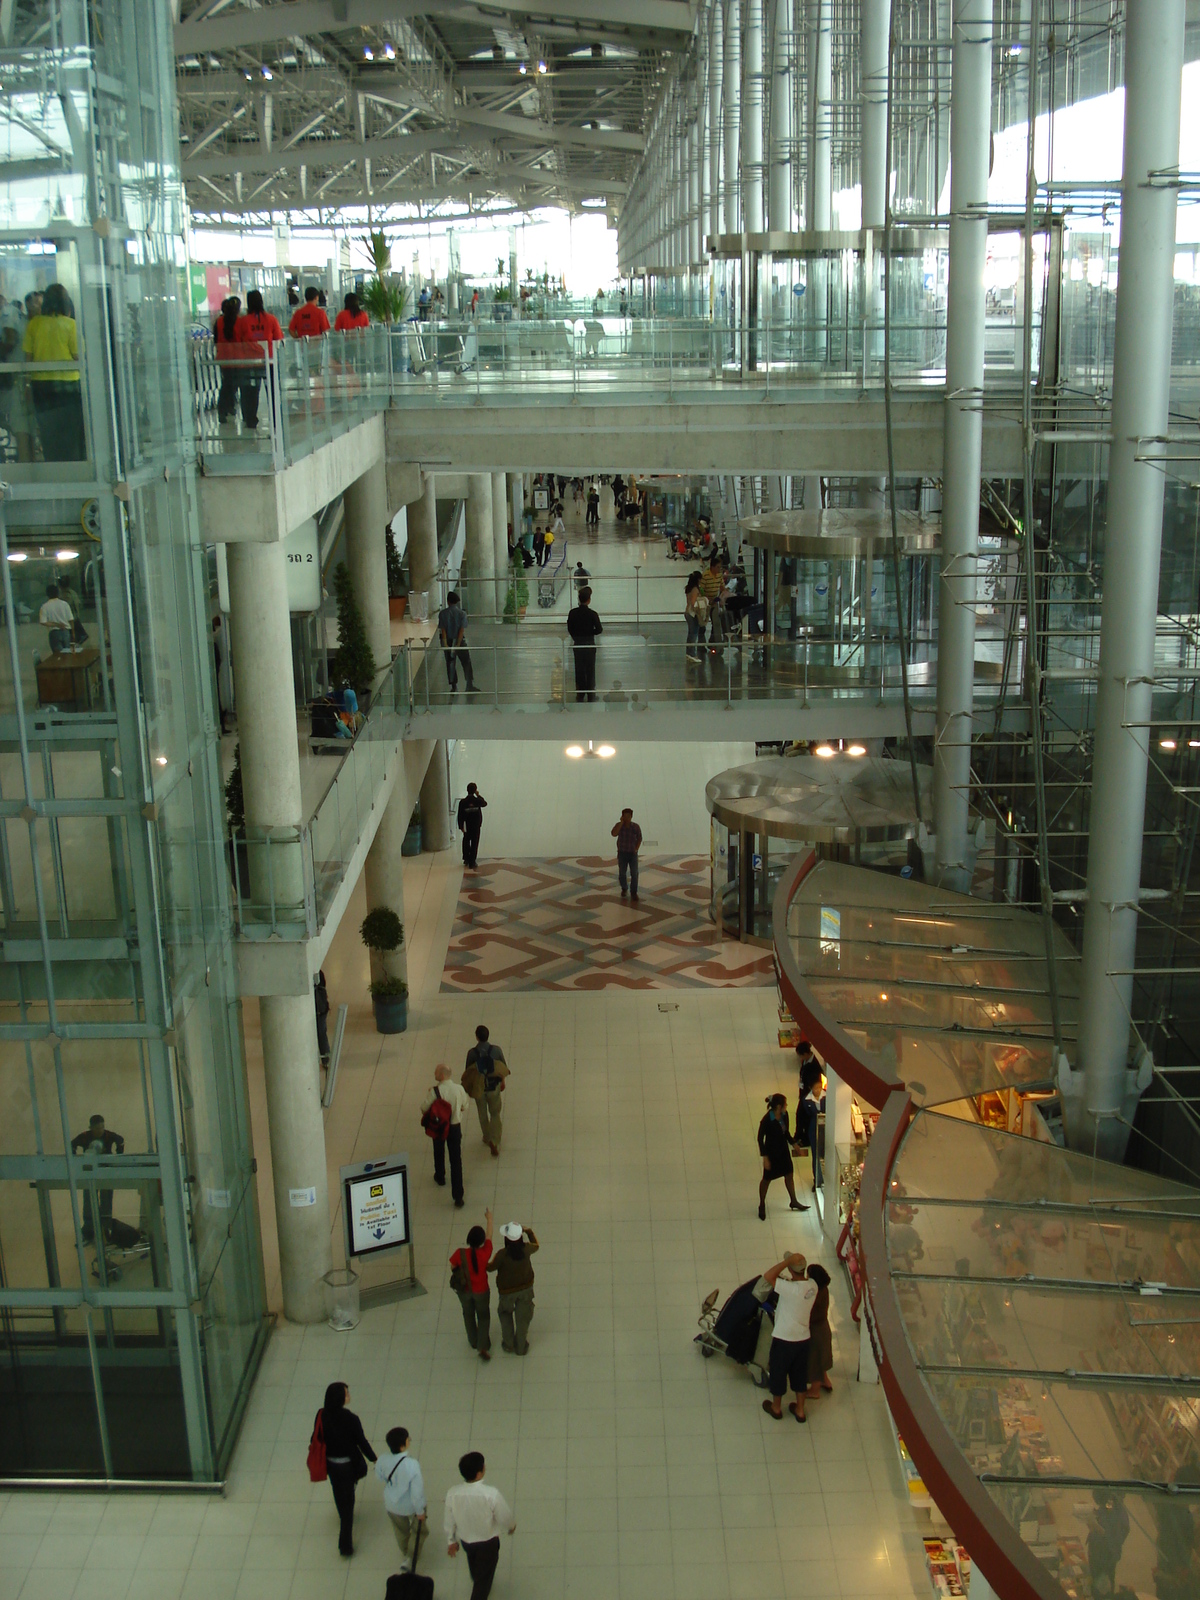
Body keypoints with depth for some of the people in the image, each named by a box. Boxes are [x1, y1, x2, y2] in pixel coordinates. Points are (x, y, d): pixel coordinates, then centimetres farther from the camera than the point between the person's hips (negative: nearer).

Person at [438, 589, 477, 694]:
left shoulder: (442, 613, -8)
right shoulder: (462, 613, -8)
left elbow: (443, 630, -12)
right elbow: (462, 630, -14)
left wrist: (445, 644, -14)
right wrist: (457, 645, -15)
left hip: (448, 641, 1)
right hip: (460, 641, -1)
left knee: (450, 664, 10)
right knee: (466, 663, 9)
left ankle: (454, 688, 12)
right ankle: (470, 686, 9)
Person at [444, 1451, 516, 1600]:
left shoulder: (453, 1493, -26)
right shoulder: (491, 1494, -36)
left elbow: (450, 1521, -9)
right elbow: (504, 1517, -19)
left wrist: (451, 1541, 10)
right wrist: (512, 1526, 5)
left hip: (465, 1540, 5)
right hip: (487, 1542, -5)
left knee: (475, 1567, 36)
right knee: (484, 1576, 19)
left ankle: (478, 1586, 63)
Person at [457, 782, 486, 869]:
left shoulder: (462, 802, -13)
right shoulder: (477, 801, -14)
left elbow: (460, 815, -10)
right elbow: (485, 803, 10)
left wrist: (461, 826, -1)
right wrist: (478, 795, 18)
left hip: (467, 826, 1)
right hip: (476, 826, -1)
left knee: (466, 842, 21)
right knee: (474, 844, 7)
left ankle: (466, 859, 29)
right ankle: (472, 862, 8)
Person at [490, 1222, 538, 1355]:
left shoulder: (502, 1255, -33)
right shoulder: (526, 1250, -25)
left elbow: (491, 1268, -14)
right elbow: (535, 1245, 0)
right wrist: (529, 1231, 12)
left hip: (507, 1291, -2)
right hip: (525, 1288, 2)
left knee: (505, 1314, 28)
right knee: (523, 1318, 21)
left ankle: (508, 1344, 35)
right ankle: (521, 1347, 36)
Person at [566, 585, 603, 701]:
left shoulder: (572, 612, -6)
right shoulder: (592, 614, -15)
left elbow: (569, 629, 2)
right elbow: (599, 629, -12)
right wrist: (590, 633, 6)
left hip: (577, 643, 3)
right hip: (589, 643, -3)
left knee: (579, 669, 12)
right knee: (590, 669, 7)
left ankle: (579, 694, 16)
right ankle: (591, 695, 10)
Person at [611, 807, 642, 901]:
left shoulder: (635, 826, -9)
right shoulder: (619, 825, -10)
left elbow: (639, 839, 3)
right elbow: (614, 834, -29)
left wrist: (636, 849, -11)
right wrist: (621, 822, -26)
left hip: (633, 854, 0)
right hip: (622, 853, 0)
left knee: (634, 873, -6)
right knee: (622, 873, 8)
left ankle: (634, 892, 7)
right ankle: (623, 889, 33)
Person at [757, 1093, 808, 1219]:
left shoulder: (784, 1115, -11)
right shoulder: (767, 1120, -30)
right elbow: (760, 1139, -20)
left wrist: (793, 1144, 6)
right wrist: (765, 1158, -18)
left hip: (784, 1149, 6)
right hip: (772, 1152, -6)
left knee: (789, 1175, 19)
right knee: (767, 1179, 12)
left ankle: (794, 1202, 39)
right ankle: (762, 1205, 32)